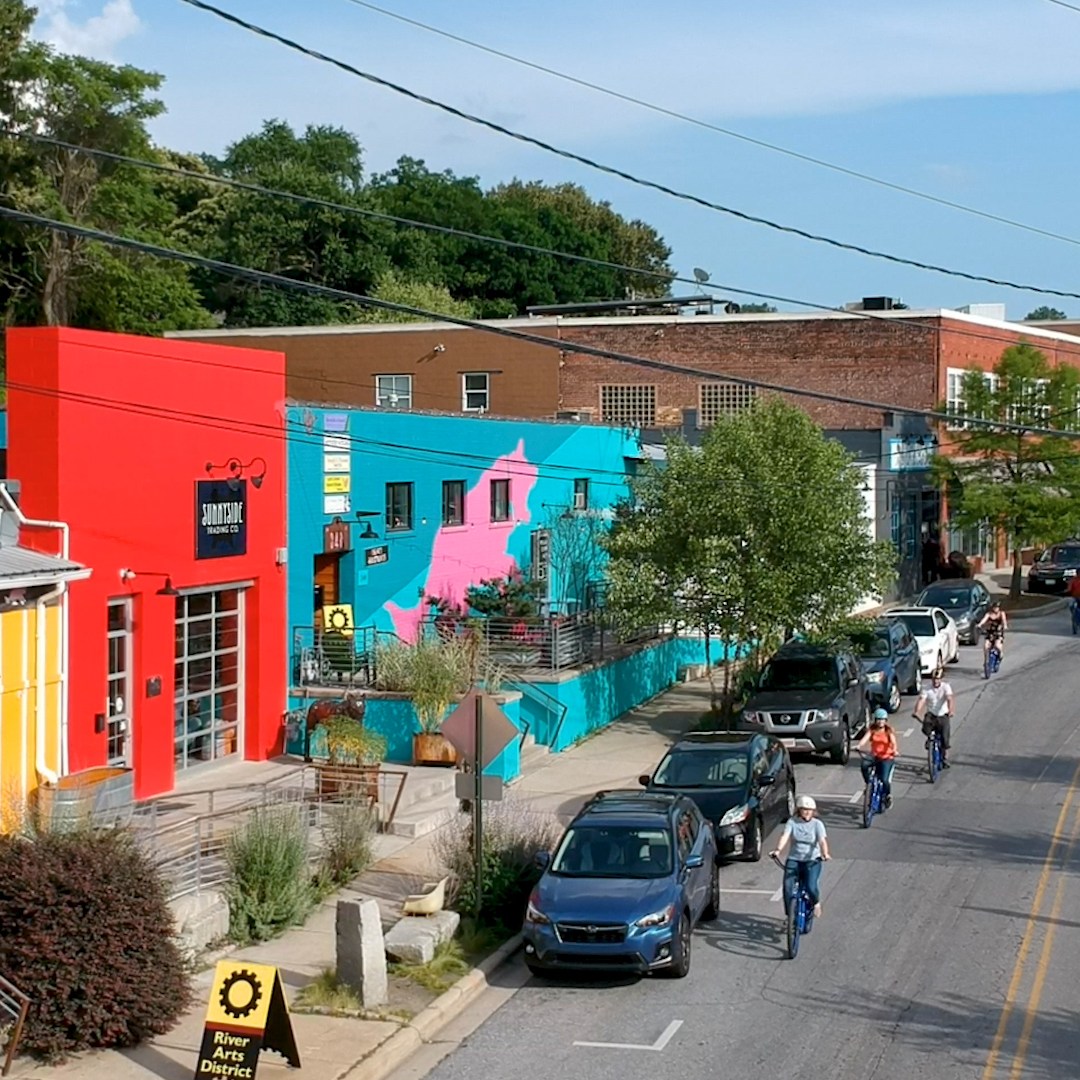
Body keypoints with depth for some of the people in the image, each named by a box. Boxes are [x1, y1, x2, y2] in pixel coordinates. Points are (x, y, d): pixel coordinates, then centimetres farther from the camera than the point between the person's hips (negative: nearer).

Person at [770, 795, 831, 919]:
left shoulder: (817, 824, -2)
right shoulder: (792, 822, 0)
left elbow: (822, 840, -16)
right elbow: (785, 836, -15)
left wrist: (825, 854, -36)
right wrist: (778, 850, -33)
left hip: (812, 860, -2)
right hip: (794, 859, 2)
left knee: (811, 887, -22)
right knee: (787, 887, -15)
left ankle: (816, 902, 14)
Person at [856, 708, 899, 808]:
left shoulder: (889, 731, -4)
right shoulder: (872, 730, 1)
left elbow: (893, 742, -19)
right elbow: (865, 738, -16)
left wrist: (895, 750, -41)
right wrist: (858, 746, -36)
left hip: (887, 757, -2)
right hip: (874, 756, 2)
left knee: (884, 779, -16)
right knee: (864, 764, -30)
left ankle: (888, 795, 14)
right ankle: (868, 784, -9)